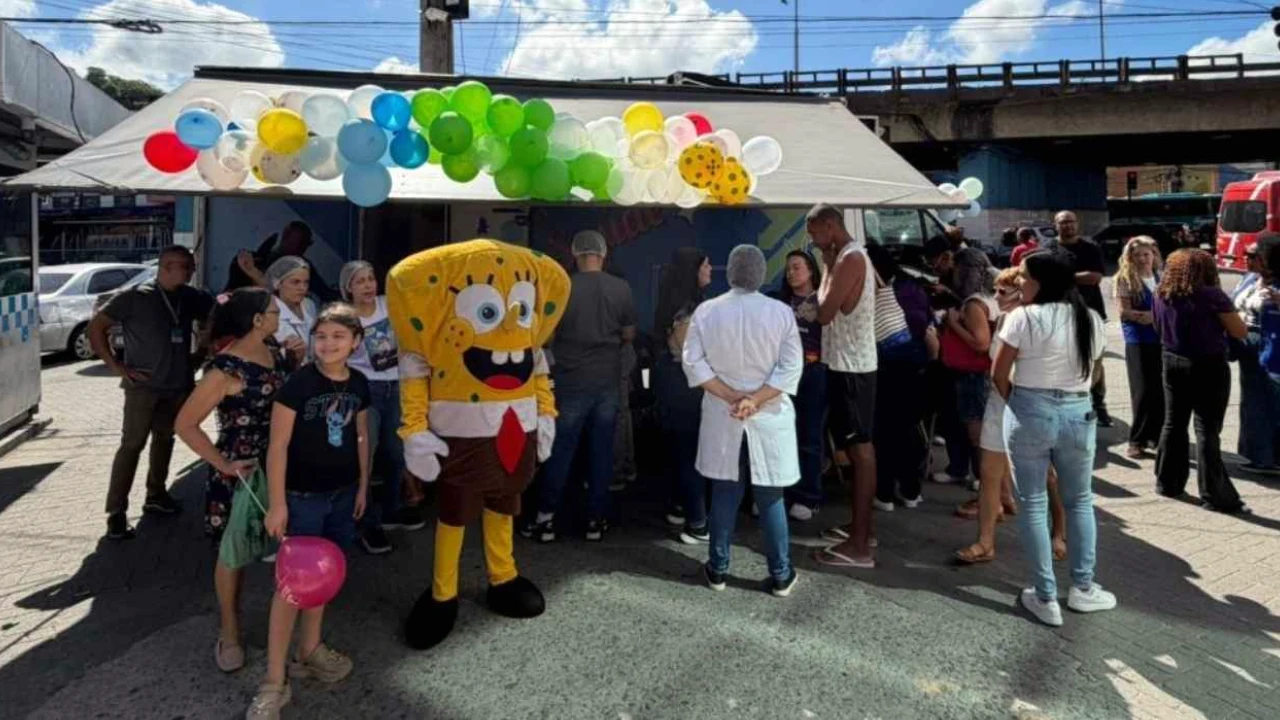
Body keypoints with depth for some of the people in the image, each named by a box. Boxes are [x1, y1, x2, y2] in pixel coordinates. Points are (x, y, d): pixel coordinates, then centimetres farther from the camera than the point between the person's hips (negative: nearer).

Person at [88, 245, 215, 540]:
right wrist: (115, 365, -9)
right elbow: (96, 327, -5)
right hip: (144, 385, -5)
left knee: (165, 439, 15)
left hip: (178, 384, 5)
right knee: (132, 444, -5)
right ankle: (116, 511, 0)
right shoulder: (134, 297, -8)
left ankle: (155, 495, 30)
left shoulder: (190, 298, 3)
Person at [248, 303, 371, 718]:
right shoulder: (299, 382, -16)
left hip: (342, 493, 5)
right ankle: (274, 681, 9)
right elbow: (278, 444, -15)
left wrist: (363, 485, 13)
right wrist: (277, 502, -16)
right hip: (302, 495, -5)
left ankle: (309, 650, 36)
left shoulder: (359, 384, 0)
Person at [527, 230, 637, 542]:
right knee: (601, 451, 9)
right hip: (607, 381, 2)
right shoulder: (621, 288, -4)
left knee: (560, 451, 7)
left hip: (571, 380, -1)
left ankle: (546, 518, 14)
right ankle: (596, 519, 16)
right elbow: (629, 335, 5)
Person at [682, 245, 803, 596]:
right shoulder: (781, 312, -8)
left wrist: (730, 396, -8)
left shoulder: (706, 311, -4)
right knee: (770, 499, 9)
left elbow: (694, 363, -7)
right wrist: (755, 400, -14)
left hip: (722, 419, 1)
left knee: (724, 495, 13)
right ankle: (781, 575, 18)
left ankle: (717, 569, 23)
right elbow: (791, 367, -12)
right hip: (769, 419, -1)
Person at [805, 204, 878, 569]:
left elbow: (825, 313, -19)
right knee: (859, 448, 16)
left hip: (851, 367, -11)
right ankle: (861, 526, 27)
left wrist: (828, 269, -7)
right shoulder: (852, 256, 16)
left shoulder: (850, 258, -16)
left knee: (860, 450, -8)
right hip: (850, 364, 11)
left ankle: (859, 545, -3)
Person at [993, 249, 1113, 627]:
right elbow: (1090, 373, 10)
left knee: (1033, 505, 5)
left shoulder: (1024, 317, -11)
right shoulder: (1092, 320, 5)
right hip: (1079, 414, 4)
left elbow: (999, 375, -6)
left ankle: (1046, 598, 10)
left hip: (1030, 412, -4)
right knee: (1080, 501, 20)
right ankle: (1082, 587, 27)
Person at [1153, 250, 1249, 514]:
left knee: (1173, 423, 14)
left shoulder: (1162, 295, 2)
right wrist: (1224, 311, 5)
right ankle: (1215, 495, 3)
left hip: (1173, 363, 5)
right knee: (1207, 430, -2)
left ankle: (1168, 483, 21)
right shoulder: (1212, 295, -14)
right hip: (1208, 366, -5)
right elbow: (1241, 332, -9)